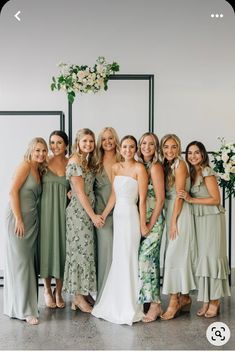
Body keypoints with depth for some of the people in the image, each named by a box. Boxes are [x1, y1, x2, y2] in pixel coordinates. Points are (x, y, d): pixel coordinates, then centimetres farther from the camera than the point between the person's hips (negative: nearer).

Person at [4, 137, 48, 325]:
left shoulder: (39, 170, 15)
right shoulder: (25, 165, -7)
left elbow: (36, 197, 13)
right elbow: (13, 191, -14)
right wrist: (18, 219, -17)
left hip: (33, 221, 8)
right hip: (19, 219, -8)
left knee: (30, 262, 11)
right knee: (20, 262, -3)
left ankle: (27, 304, 22)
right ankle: (24, 310, 3)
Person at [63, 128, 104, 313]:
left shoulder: (88, 162, 14)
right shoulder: (75, 162, -12)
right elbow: (80, 192, -15)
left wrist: (93, 214, 7)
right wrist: (93, 215, -15)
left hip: (88, 211, 8)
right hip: (79, 212, -8)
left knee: (86, 251, 10)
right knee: (81, 250, -3)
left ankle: (81, 293, 19)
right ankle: (79, 296, 7)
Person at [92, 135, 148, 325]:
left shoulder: (139, 168, -8)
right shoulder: (116, 167, 11)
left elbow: (142, 199, -10)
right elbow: (114, 196, 13)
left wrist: (142, 224, -11)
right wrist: (103, 215, 10)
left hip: (130, 216, -6)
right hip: (118, 215, 6)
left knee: (128, 261, -2)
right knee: (118, 260, 12)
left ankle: (129, 308, 10)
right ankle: (115, 304, 25)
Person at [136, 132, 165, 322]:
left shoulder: (155, 166, -9)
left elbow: (160, 198, -12)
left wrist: (150, 225, -12)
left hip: (153, 219, -7)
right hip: (140, 218, 7)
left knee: (146, 258, -10)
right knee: (151, 259, 9)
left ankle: (155, 304, -2)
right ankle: (154, 301, 17)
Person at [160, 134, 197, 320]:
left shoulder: (180, 164, -9)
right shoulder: (166, 166, 14)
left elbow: (179, 195, -14)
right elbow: (165, 195, 12)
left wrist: (174, 221, -16)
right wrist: (170, 220, 4)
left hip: (180, 214, -8)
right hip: (170, 212, 8)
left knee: (175, 255, -8)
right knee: (179, 255, 11)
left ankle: (174, 300, -3)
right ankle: (184, 298, 19)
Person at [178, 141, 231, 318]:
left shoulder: (207, 172, -10)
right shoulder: (192, 173, 11)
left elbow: (216, 199, -13)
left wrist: (191, 200, -15)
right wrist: (187, 198, -4)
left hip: (212, 219, -7)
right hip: (198, 219, 7)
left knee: (211, 256, -4)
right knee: (202, 257, 6)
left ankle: (215, 301, 5)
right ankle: (206, 301, 12)